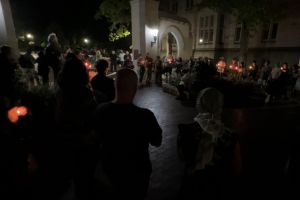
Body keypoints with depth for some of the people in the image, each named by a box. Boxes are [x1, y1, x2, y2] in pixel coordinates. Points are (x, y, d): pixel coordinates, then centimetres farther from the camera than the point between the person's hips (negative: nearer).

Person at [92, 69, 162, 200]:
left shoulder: (100, 110, -22)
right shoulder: (145, 115, -35)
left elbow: (98, 139, -3)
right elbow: (156, 142, -16)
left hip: (110, 167, 4)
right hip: (137, 170, -3)